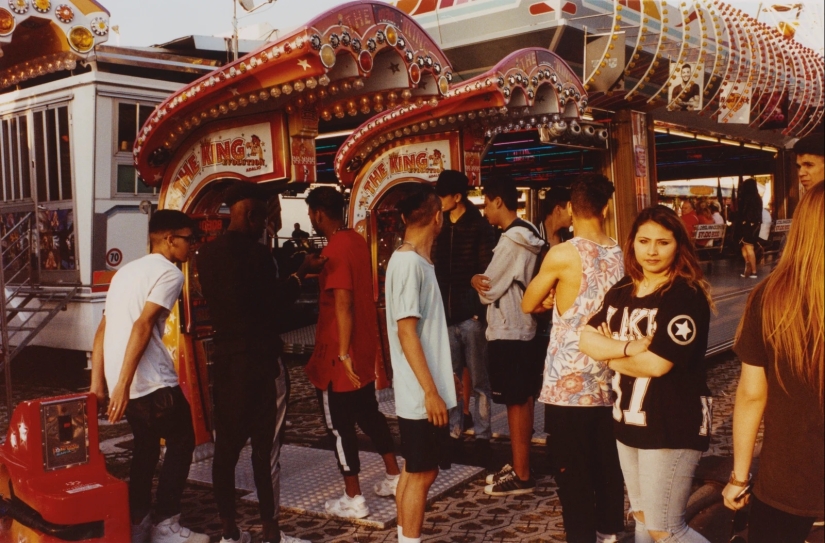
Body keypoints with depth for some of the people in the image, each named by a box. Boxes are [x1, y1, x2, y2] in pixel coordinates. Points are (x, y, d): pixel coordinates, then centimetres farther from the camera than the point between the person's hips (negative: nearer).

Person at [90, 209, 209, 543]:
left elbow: (103, 328, 18)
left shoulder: (126, 271, 19)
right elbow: (143, 325, -19)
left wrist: (98, 382, 18)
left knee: (146, 444, 22)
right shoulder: (169, 272, -7)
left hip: (123, 382, 8)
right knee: (181, 442, 8)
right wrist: (123, 384, -23)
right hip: (153, 381, -8)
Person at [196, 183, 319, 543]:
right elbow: (275, 306, -11)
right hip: (260, 361, -7)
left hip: (225, 358, 7)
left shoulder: (208, 254, 7)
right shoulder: (256, 253, -15)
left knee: (226, 446, 10)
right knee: (265, 449, 1)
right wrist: (300, 274, -1)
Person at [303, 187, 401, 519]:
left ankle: (353, 499, 11)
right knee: (369, 414, 21)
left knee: (340, 425, 3)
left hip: (340, 354, -9)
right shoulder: (358, 241, 7)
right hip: (364, 348, 9)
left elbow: (343, 304, -24)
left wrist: (343, 354, -22)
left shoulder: (335, 250, -20)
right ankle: (394, 476, 30)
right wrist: (320, 270, 27)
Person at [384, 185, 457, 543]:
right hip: (422, 394, -9)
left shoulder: (413, 259, 12)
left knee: (414, 470, 16)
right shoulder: (409, 263, -18)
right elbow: (406, 332, -21)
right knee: (422, 472, -1)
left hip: (416, 392, 9)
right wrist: (431, 391, -22)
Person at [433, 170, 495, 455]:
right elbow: (434, 269, 13)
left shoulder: (479, 226, -4)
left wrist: (480, 309, -15)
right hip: (445, 314, 5)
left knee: (478, 379, 4)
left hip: (470, 314, -5)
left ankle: (482, 434, 12)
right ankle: (453, 431, 19)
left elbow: (485, 271, -9)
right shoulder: (439, 227, 11)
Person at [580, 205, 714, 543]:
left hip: (673, 426, -7)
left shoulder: (686, 296, -16)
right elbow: (587, 340, -3)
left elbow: (656, 364, -23)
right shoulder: (621, 292, 7)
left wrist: (610, 354, -8)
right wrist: (630, 346, -19)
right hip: (628, 422, 8)